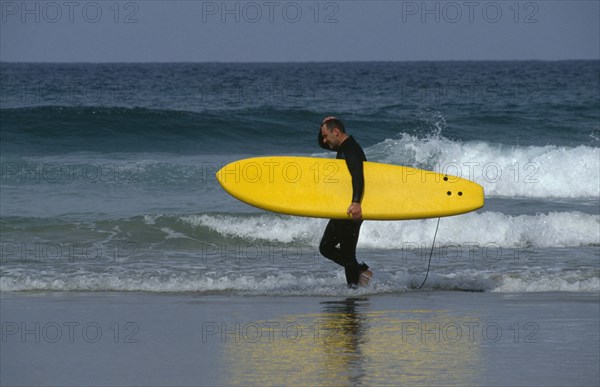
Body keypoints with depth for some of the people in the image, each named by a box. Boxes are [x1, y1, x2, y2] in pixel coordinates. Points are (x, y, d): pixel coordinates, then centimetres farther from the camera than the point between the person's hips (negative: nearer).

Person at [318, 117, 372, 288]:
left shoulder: (350, 150, -21)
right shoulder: (344, 148, 12)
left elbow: (358, 176, -37)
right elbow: (322, 144, 29)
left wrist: (356, 203, -51)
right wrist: (325, 126, 7)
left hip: (352, 211, -11)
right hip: (342, 209, 11)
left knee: (347, 252, -6)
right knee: (326, 247, 14)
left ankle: (354, 284, 1)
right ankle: (361, 271, 17)